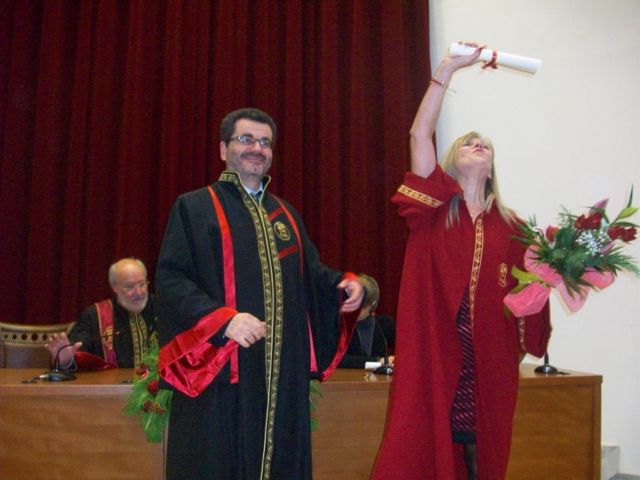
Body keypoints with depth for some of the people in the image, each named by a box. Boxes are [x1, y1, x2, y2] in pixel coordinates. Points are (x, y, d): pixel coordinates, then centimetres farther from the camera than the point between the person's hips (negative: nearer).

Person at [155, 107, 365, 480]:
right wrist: (223, 318, -23)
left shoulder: (286, 214, 18)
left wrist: (345, 283, -3)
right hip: (219, 372, -5)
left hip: (284, 371, 6)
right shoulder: (194, 207, 0)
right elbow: (171, 279, -9)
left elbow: (310, 271, 19)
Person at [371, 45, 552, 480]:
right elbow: (419, 134, -8)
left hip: (490, 364, 3)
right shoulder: (436, 208, 3)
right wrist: (449, 68, -10)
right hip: (435, 355, -2)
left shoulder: (510, 226, 9)